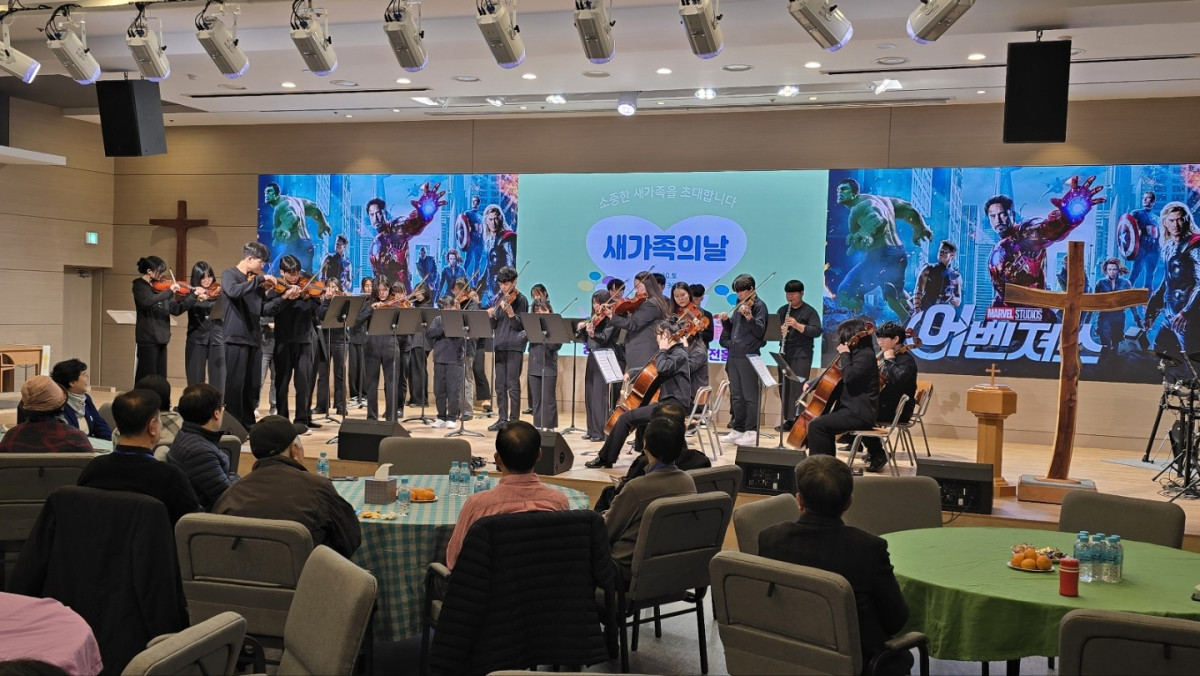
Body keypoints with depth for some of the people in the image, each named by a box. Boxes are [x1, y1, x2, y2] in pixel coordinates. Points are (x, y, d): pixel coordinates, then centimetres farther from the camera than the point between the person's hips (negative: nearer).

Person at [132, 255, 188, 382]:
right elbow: (146, 302, -29)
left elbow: (175, 309, 8)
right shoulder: (140, 285, -7)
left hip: (161, 338, 7)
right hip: (148, 338, -7)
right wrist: (169, 291, -29)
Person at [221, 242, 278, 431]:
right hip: (236, 337, -7)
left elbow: (265, 310, 15)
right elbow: (233, 291, -27)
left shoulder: (256, 281, 15)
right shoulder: (229, 274, -3)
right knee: (236, 383, -5)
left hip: (254, 338, 7)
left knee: (253, 385, 10)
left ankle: (248, 423, 19)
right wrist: (260, 279, -25)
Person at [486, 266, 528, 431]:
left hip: (514, 346, -6)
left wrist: (510, 312, -27)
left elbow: (519, 325, -11)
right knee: (500, 385, 8)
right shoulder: (498, 298, 13)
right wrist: (491, 316, -9)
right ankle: (502, 418, 14)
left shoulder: (520, 299, -4)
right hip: (499, 345, 6)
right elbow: (494, 325, 13)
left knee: (513, 385, -5)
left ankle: (514, 420, -1)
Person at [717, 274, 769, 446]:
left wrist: (749, 317, -31)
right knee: (736, 396, 12)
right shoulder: (739, 305, 15)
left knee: (750, 396, -4)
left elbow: (760, 331, -17)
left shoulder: (759, 306, -6)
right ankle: (738, 429, 19)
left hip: (748, 356, -8)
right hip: (734, 356, 8)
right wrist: (725, 320, 2)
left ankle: (752, 433, -1)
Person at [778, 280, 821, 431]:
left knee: (798, 388, -10)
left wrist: (797, 325, -22)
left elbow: (817, 331, -11)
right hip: (784, 354, 5)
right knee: (784, 387, 6)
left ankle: (797, 419, -11)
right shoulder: (782, 310, 14)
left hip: (802, 355, -5)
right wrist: (779, 329, -9)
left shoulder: (809, 311, -1)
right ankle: (788, 419, 12)